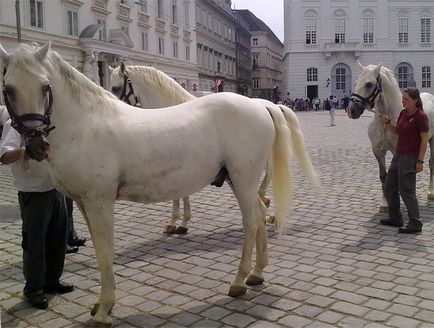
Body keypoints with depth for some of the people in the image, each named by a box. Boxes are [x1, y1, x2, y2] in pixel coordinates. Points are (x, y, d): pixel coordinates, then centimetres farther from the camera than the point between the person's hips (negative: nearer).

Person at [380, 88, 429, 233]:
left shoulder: (421, 116, -15)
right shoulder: (403, 113, 8)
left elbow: (424, 140, -15)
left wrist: (420, 161, -17)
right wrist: (388, 123, -1)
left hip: (410, 157, -9)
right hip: (398, 154, 9)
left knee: (406, 191, -4)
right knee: (389, 189, 14)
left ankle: (415, 224, 7)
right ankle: (396, 219, 27)